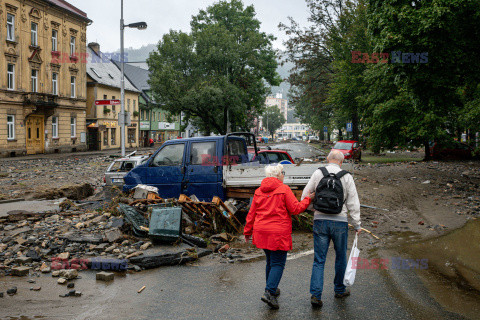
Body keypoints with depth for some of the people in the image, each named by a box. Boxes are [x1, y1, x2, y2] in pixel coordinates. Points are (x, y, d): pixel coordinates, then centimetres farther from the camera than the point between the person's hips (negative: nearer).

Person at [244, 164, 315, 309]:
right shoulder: (284, 189, -8)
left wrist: (247, 231, 18)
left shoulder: (258, 191, 9)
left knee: (270, 261, 20)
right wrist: (307, 199, 6)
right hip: (278, 233, -6)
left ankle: (272, 289, 29)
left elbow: (251, 213, 11)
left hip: (261, 232, 6)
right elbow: (295, 209, -9)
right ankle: (269, 292, -13)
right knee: (278, 264, -1)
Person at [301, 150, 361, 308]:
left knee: (319, 259, 5)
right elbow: (353, 202, 0)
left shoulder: (317, 173, 1)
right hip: (339, 222, 0)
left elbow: (305, 196, 5)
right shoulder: (346, 177, 0)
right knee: (340, 257, 17)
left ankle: (315, 294, -2)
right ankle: (340, 290, 31)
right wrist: (357, 224, 6)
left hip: (320, 221, 1)